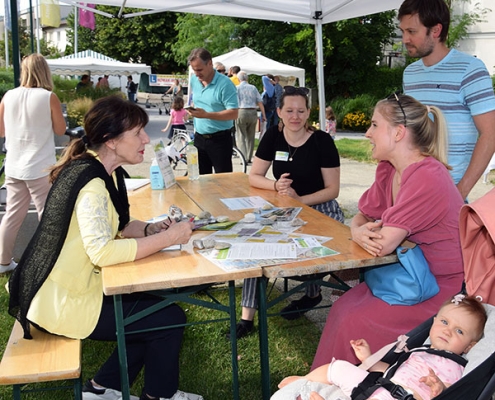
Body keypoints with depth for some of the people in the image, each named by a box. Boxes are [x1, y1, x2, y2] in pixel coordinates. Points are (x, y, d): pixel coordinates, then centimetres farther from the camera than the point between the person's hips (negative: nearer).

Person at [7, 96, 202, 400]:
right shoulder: (91, 184, -26)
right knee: (171, 319, -4)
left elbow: (115, 225, 13)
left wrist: (149, 229, -6)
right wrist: (168, 238, -29)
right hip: (61, 305, -10)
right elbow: (103, 252, -35)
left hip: (73, 285, 10)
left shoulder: (106, 172, 4)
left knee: (157, 303, 14)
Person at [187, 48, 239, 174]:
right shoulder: (193, 80, 6)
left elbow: (233, 113, -22)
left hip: (220, 139, -6)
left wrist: (206, 115, -29)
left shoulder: (224, 83, -16)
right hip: (199, 138, 7)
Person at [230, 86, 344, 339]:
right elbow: (254, 176, 3)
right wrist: (276, 185, -17)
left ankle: (313, 293, 8)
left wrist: (300, 199, -22)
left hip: (320, 210, -3)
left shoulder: (322, 141, -10)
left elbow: (333, 189, -9)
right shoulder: (273, 136, 0)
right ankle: (247, 316, -16)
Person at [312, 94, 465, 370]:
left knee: (354, 324, -17)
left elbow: (384, 245, -27)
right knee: (342, 308, -7)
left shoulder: (427, 177, -26)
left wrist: (366, 231, -5)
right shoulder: (388, 170, 3)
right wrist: (359, 231, -15)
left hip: (443, 286, -8)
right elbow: (362, 217, 9)